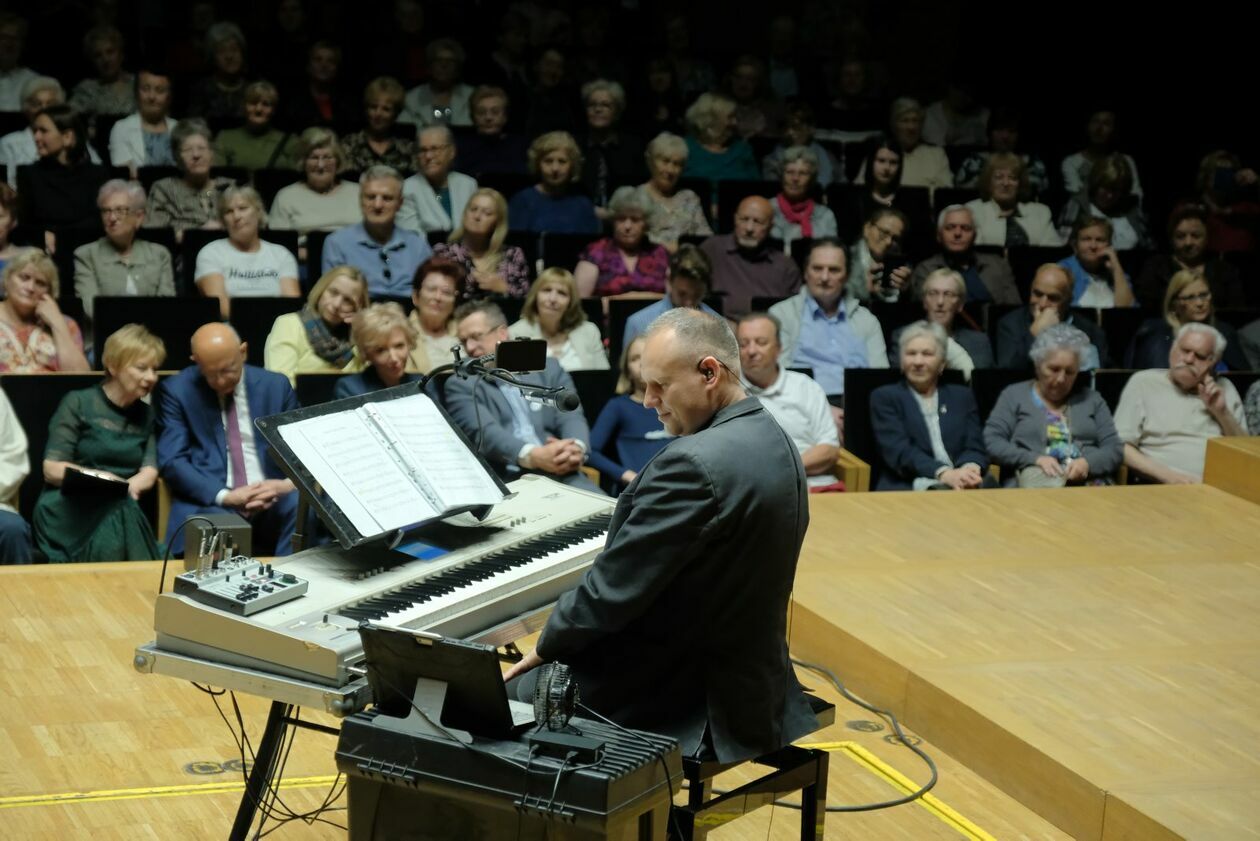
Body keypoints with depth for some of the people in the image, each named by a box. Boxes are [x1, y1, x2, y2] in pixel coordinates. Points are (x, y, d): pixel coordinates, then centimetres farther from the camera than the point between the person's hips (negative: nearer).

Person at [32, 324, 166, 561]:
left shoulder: (145, 414, 17)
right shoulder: (78, 404, 1)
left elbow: (149, 472, 9)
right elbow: (52, 469, -5)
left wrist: (128, 486, -15)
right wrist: (99, 478, -21)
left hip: (120, 509, 4)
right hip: (69, 509, -4)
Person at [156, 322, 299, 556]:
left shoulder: (275, 386, 12)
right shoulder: (177, 391, 5)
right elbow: (172, 462, -3)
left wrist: (292, 482, -10)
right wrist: (225, 496, -17)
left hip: (273, 499, 3)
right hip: (210, 502, -2)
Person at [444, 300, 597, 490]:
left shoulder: (548, 369, 19)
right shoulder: (461, 384, 10)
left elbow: (571, 417, 6)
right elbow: (484, 432, -7)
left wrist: (575, 449, -20)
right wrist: (532, 456, -26)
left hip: (562, 477, 3)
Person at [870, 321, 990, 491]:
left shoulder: (962, 397, 21)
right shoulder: (885, 397, 10)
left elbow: (975, 447, 10)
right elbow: (899, 451, -5)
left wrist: (969, 469, -17)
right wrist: (944, 474, -22)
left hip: (962, 489, 3)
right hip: (906, 491, -3)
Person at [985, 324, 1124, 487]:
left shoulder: (1092, 399, 23)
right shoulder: (1014, 395, 16)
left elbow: (1115, 450, 13)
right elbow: (992, 442, 3)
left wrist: (1087, 463, -9)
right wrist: (1035, 459, -12)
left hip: (1088, 479, 1)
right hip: (1036, 476, -1)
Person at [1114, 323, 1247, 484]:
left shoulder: (1224, 389, 19)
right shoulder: (1143, 382, 9)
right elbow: (1121, 446, 0)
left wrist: (1222, 413, 3)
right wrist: (1167, 475, -12)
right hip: (1163, 489, -3)